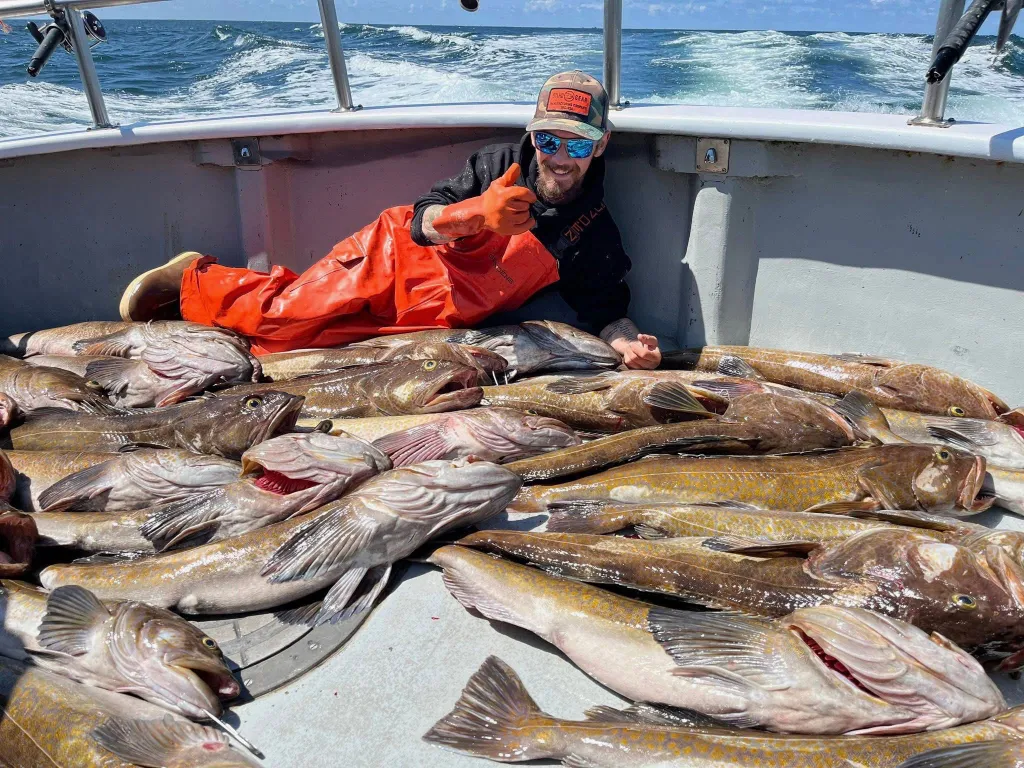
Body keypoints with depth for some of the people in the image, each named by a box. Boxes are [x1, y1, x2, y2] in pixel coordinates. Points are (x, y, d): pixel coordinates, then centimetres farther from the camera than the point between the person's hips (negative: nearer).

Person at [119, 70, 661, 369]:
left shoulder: (597, 238, -2)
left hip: (430, 319, 2)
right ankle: (194, 279, 15)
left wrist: (628, 341, -23)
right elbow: (422, 219, -13)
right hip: (391, 261, -2)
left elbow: (604, 312, -1)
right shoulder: (498, 165, -7)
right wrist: (476, 214, -35)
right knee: (285, 317, -15)